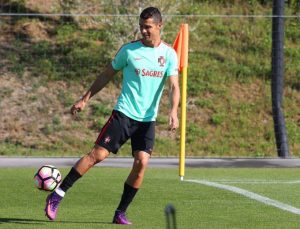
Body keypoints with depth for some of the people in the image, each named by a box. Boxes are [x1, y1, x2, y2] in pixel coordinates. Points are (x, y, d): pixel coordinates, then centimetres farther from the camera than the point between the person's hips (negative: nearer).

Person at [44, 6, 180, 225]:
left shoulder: (169, 54, 2)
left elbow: (174, 86, -6)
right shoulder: (129, 50, -1)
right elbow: (107, 75, 10)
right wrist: (85, 99, 8)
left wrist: (173, 111, -23)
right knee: (98, 154, -12)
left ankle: (121, 213, 2)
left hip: (148, 119, 2)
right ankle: (56, 196, -6)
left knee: (142, 162, -11)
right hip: (123, 114, -2)